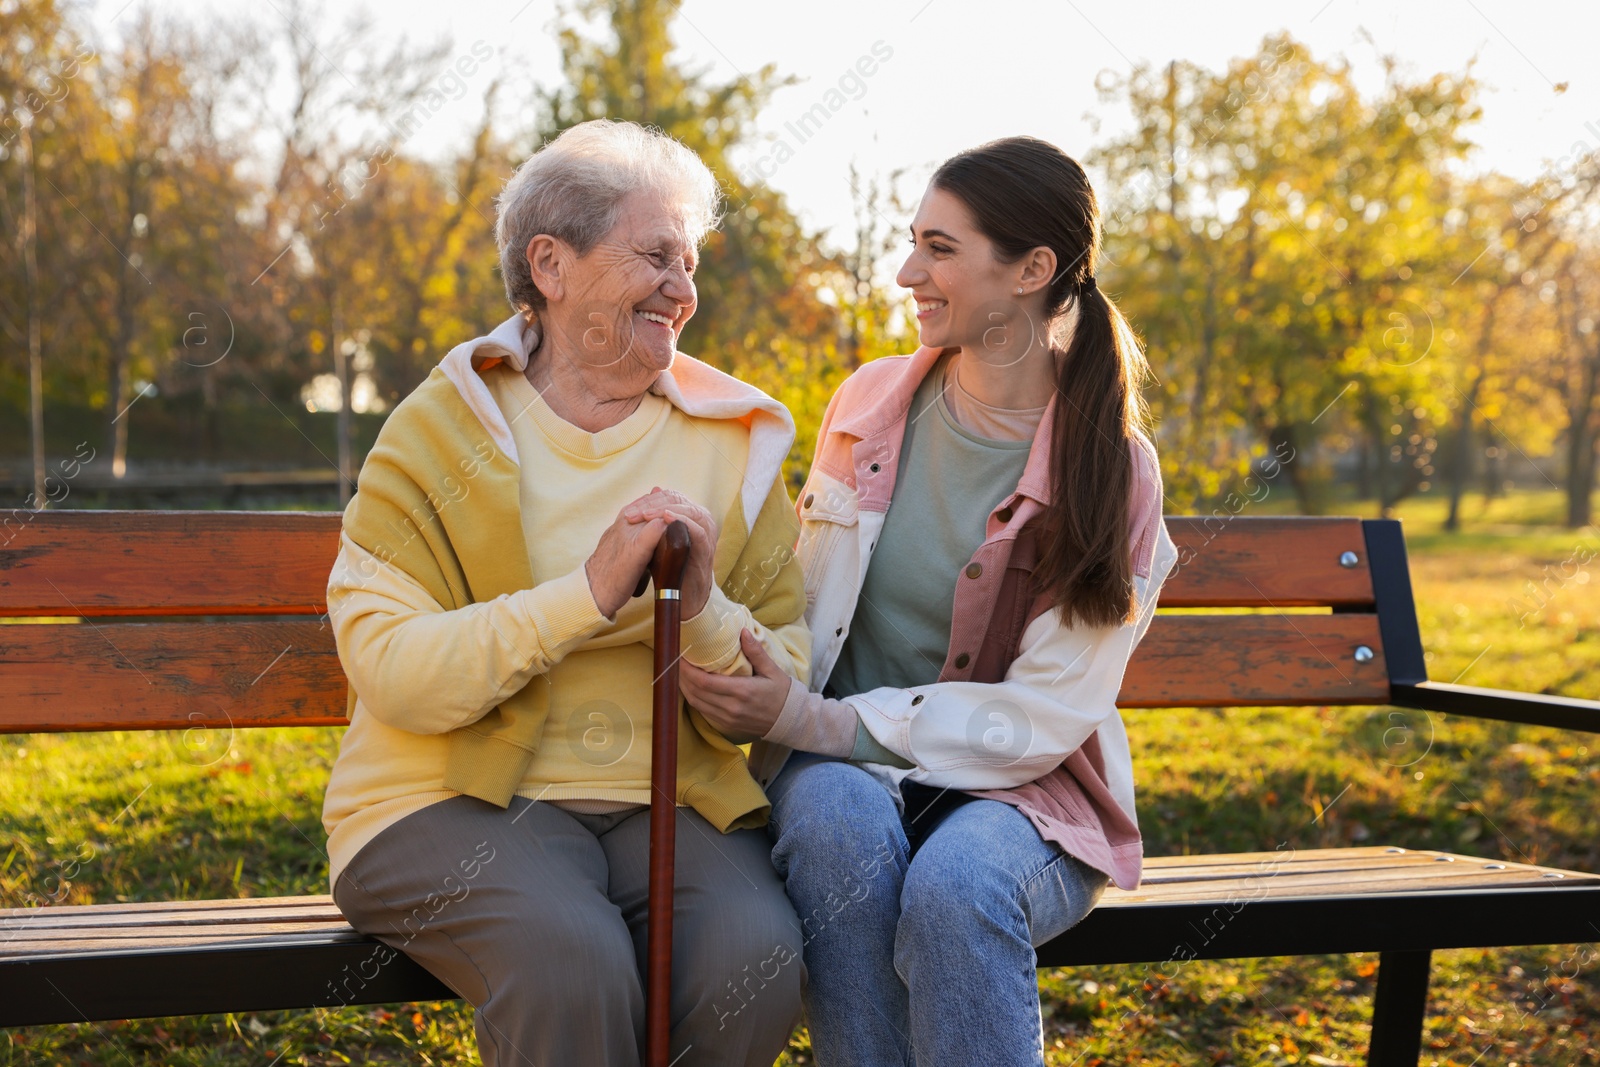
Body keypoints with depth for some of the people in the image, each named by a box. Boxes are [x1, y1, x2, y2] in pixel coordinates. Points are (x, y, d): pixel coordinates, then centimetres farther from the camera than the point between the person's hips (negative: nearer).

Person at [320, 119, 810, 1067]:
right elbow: (390, 674, -12)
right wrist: (590, 592, -20)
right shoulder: (436, 431, 2)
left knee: (756, 954, -27)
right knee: (574, 958, -33)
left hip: (667, 800, 3)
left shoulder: (736, 444, 11)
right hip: (460, 795, -3)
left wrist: (705, 610, -14)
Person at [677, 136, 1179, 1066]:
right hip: (844, 770, 2)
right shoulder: (869, 403, 4)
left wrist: (812, 721, -20)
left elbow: (1042, 719, -11)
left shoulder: (1112, 468, -7)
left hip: (1019, 791, -2)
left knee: (955, 883, -36)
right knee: (838, 814, -34)